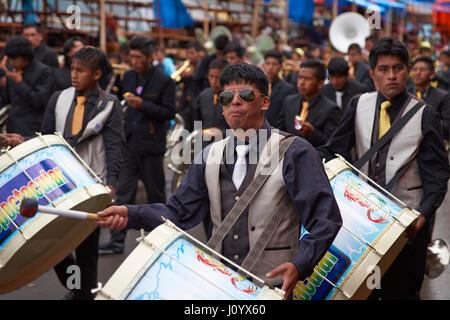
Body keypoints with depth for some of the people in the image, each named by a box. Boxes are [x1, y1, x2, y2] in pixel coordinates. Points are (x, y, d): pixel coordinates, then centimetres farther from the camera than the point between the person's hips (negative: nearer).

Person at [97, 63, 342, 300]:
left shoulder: (293, 153, -7)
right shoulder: (211, 156, 10)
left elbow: (326, 220, -11)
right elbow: (179, 212, 7)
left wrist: (299, 265, -26)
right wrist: (131, 215, -9)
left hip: (272, 287, -4)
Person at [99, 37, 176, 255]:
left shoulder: (164, 81, -6)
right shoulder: (128, 77, 10)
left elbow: (169, 113, -9)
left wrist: (143, 105, -19)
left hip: (151, 146, -4)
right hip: (129, 143, 4)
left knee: (155, 192, 7)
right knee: (123, 192, 1)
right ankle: (117, 240, 3)